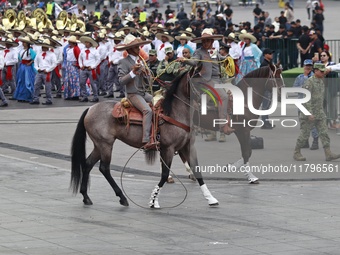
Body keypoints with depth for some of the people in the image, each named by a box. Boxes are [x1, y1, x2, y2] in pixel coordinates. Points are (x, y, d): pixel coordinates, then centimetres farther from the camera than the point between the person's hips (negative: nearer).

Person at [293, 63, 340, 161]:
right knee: (304, 134, 0)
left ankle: (328, 154, -7)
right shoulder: (309, 82, -14)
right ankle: (297, 153, 12)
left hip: (320, 113, 8)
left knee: (324, 133, -2)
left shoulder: (321, 82, 13)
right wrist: (309, 113, -25)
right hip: (309, 113, -8)